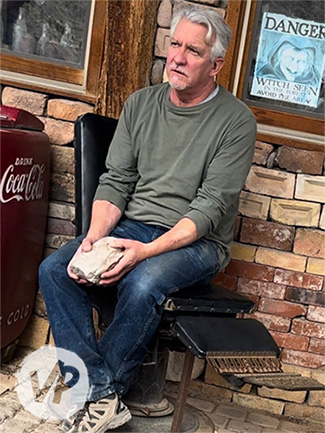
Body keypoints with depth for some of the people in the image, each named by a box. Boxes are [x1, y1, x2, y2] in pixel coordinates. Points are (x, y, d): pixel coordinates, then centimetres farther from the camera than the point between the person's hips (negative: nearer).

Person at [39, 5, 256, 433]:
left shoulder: (236, 120, -7)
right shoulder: (141, 103, 8)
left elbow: (211, 207, -14)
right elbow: (115, 181, 5)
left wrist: (147, 250, -26)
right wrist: (95, 236, -14)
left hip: (196, 242, -4)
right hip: (130, 226, 5)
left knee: (143, 283, -35)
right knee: (54, 268, -18)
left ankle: (99, 391, -11)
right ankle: (103, 393, -19)